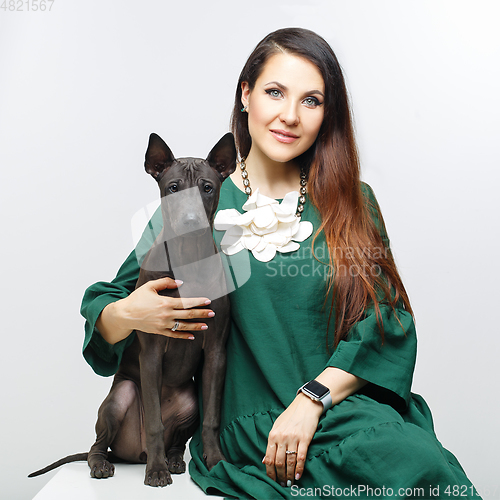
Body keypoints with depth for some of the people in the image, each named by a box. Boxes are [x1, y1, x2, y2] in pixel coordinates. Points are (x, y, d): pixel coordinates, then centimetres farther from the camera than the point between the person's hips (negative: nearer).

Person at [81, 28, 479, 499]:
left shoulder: (352, 204, 9)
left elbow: (388, 321, 1)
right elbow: (102, 308, 9)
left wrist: (312, 400, -12)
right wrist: (128, 315, -16)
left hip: (348, 410, 4)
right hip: (247, 427, -3)